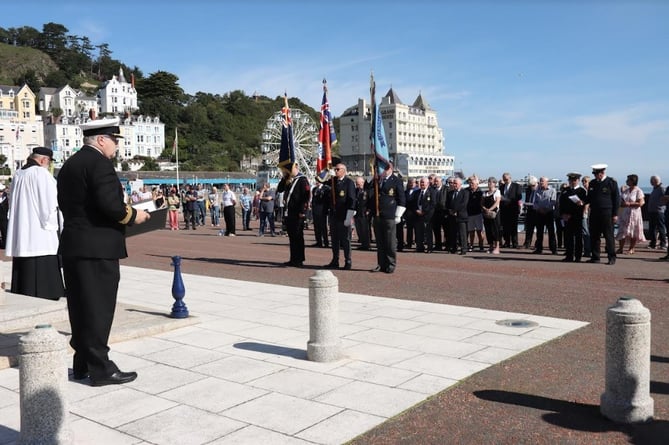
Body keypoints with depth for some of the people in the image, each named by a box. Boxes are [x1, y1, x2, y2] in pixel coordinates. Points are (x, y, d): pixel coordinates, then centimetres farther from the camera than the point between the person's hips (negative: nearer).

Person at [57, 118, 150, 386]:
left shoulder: (69, 165, 16)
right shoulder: (98, 163, -13)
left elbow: (65, 204, 17)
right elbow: (110, 203, -23)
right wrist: (133, 216, -8)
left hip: (72, 245, 9)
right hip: (98, 247, -9)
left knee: (80, 307, 14)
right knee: (99, 308, -4)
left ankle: (82, 364, 22)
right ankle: (100, 368, 2)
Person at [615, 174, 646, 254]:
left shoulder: (638, 191, -7)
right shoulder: (625, 191, 11)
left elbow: (640, 203, -14)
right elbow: (621, 202, 15)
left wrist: (629, 204, -16)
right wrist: (622, 204, -7)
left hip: (634, 214, -5)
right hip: (625, 214, 6)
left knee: (633, 232, 2)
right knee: (622, 231, 1)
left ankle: (631, 249, 11)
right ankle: (620, 248, 5)